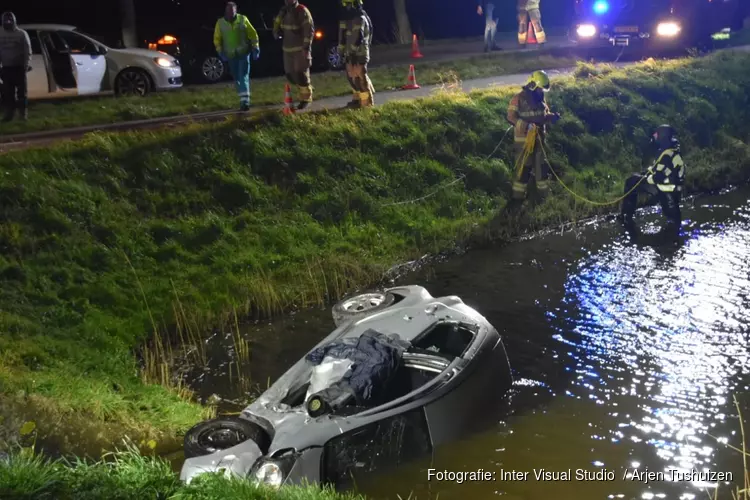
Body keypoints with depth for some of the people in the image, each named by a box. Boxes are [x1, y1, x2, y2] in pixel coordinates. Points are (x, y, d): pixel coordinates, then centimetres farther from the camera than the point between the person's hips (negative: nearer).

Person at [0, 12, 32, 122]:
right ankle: (9, 113, 8)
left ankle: (23, 113, 7)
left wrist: (26, 65, -12)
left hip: (19, 67, -3)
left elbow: (27, 51, -2)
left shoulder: (22, 34, 0)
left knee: (22, 91, 1)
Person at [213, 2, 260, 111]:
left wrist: (255, 49, -4)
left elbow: (253, 34, 1)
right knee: (236, 78, 9)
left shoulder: (243, 19, -4)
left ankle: (245, 100, -18)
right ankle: (243, 99, 23)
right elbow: (217, 39, 7)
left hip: (244, 53, -3)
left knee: (244, 76, -11)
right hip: (231, 55, 3)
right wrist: (220, 52, -2)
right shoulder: (220, 23, 0)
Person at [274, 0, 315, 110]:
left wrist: (306, 47, -22)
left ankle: (306, 98, 7)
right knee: (290, 74, 8)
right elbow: (277, 24, 25)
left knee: (301, 74, -8)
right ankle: (307, 89, 29)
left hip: (301, 49, -7)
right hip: (288, 49, 7)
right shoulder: (284, 11, 11)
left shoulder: (302, 11, -11)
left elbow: (309, 30, -17)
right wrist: (277, 32, 0)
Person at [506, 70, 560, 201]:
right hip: (524, 138, -7)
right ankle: (518, 194, 6)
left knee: (541, 164, 15)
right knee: (524, 166, -4)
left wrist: (552, 116, -8)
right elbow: (511, 117, -18)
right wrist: (526, 126, -31)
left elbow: (545, 114, 16)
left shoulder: (541, 98, 6)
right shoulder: (519, 98, -15)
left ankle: (544, 191, 28)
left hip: (539, 137, 7)